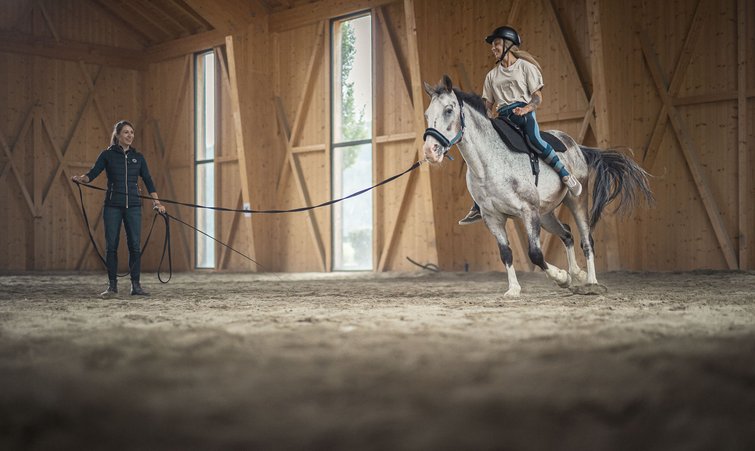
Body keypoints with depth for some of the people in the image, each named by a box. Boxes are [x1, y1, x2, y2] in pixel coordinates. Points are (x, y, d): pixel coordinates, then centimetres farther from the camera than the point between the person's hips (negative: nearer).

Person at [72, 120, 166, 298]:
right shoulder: (107, 155, 3)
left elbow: (148, 181, 9)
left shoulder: (138, 157, 10)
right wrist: (81, 178, -28)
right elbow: (92, 173, -6)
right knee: (111, 245, -1)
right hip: (113, 206, -2)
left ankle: (136, 285, 6)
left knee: (135, 245, -1)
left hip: (133, 206, 2)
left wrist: (157, 202, 0)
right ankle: (112, 285, 8)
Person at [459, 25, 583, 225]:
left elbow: (538, 97, 1)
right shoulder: (492, 75, 19)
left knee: (535, 140, -35)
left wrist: (526, 108, -18)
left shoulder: (525, 67, 7)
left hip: (523, 113, -4)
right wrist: (492, 108, -4)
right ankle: (478, 207, -3)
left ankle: (566, 176, -22)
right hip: (502, 117, 4)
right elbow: (488, 103, 19)